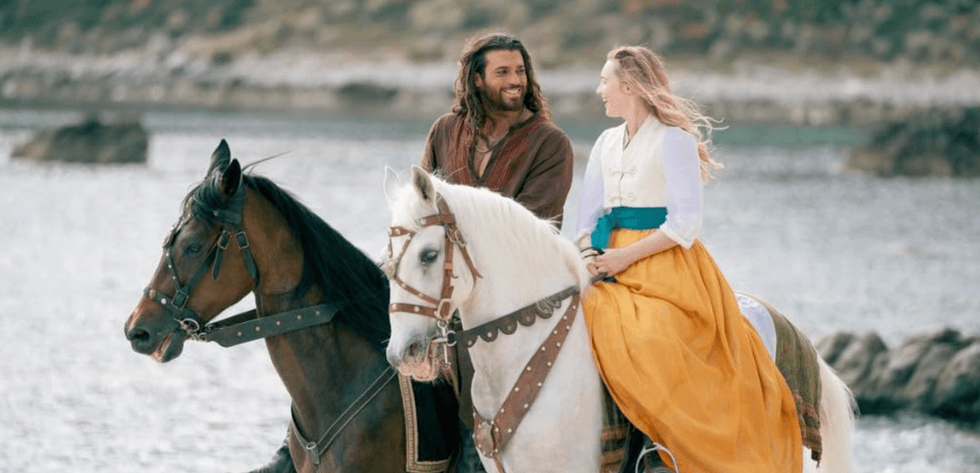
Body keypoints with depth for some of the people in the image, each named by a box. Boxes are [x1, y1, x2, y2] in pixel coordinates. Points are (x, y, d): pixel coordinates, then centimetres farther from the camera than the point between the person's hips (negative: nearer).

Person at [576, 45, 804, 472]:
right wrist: (588, 254, -3)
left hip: (664, 268, -7)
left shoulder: (674, 140, -4)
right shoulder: (606, 143, 19)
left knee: (644, 343, -31)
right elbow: (589, 215, 18)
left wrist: (624, 257, -16)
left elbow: (684, 225, -10)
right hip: (610, 268, 7)